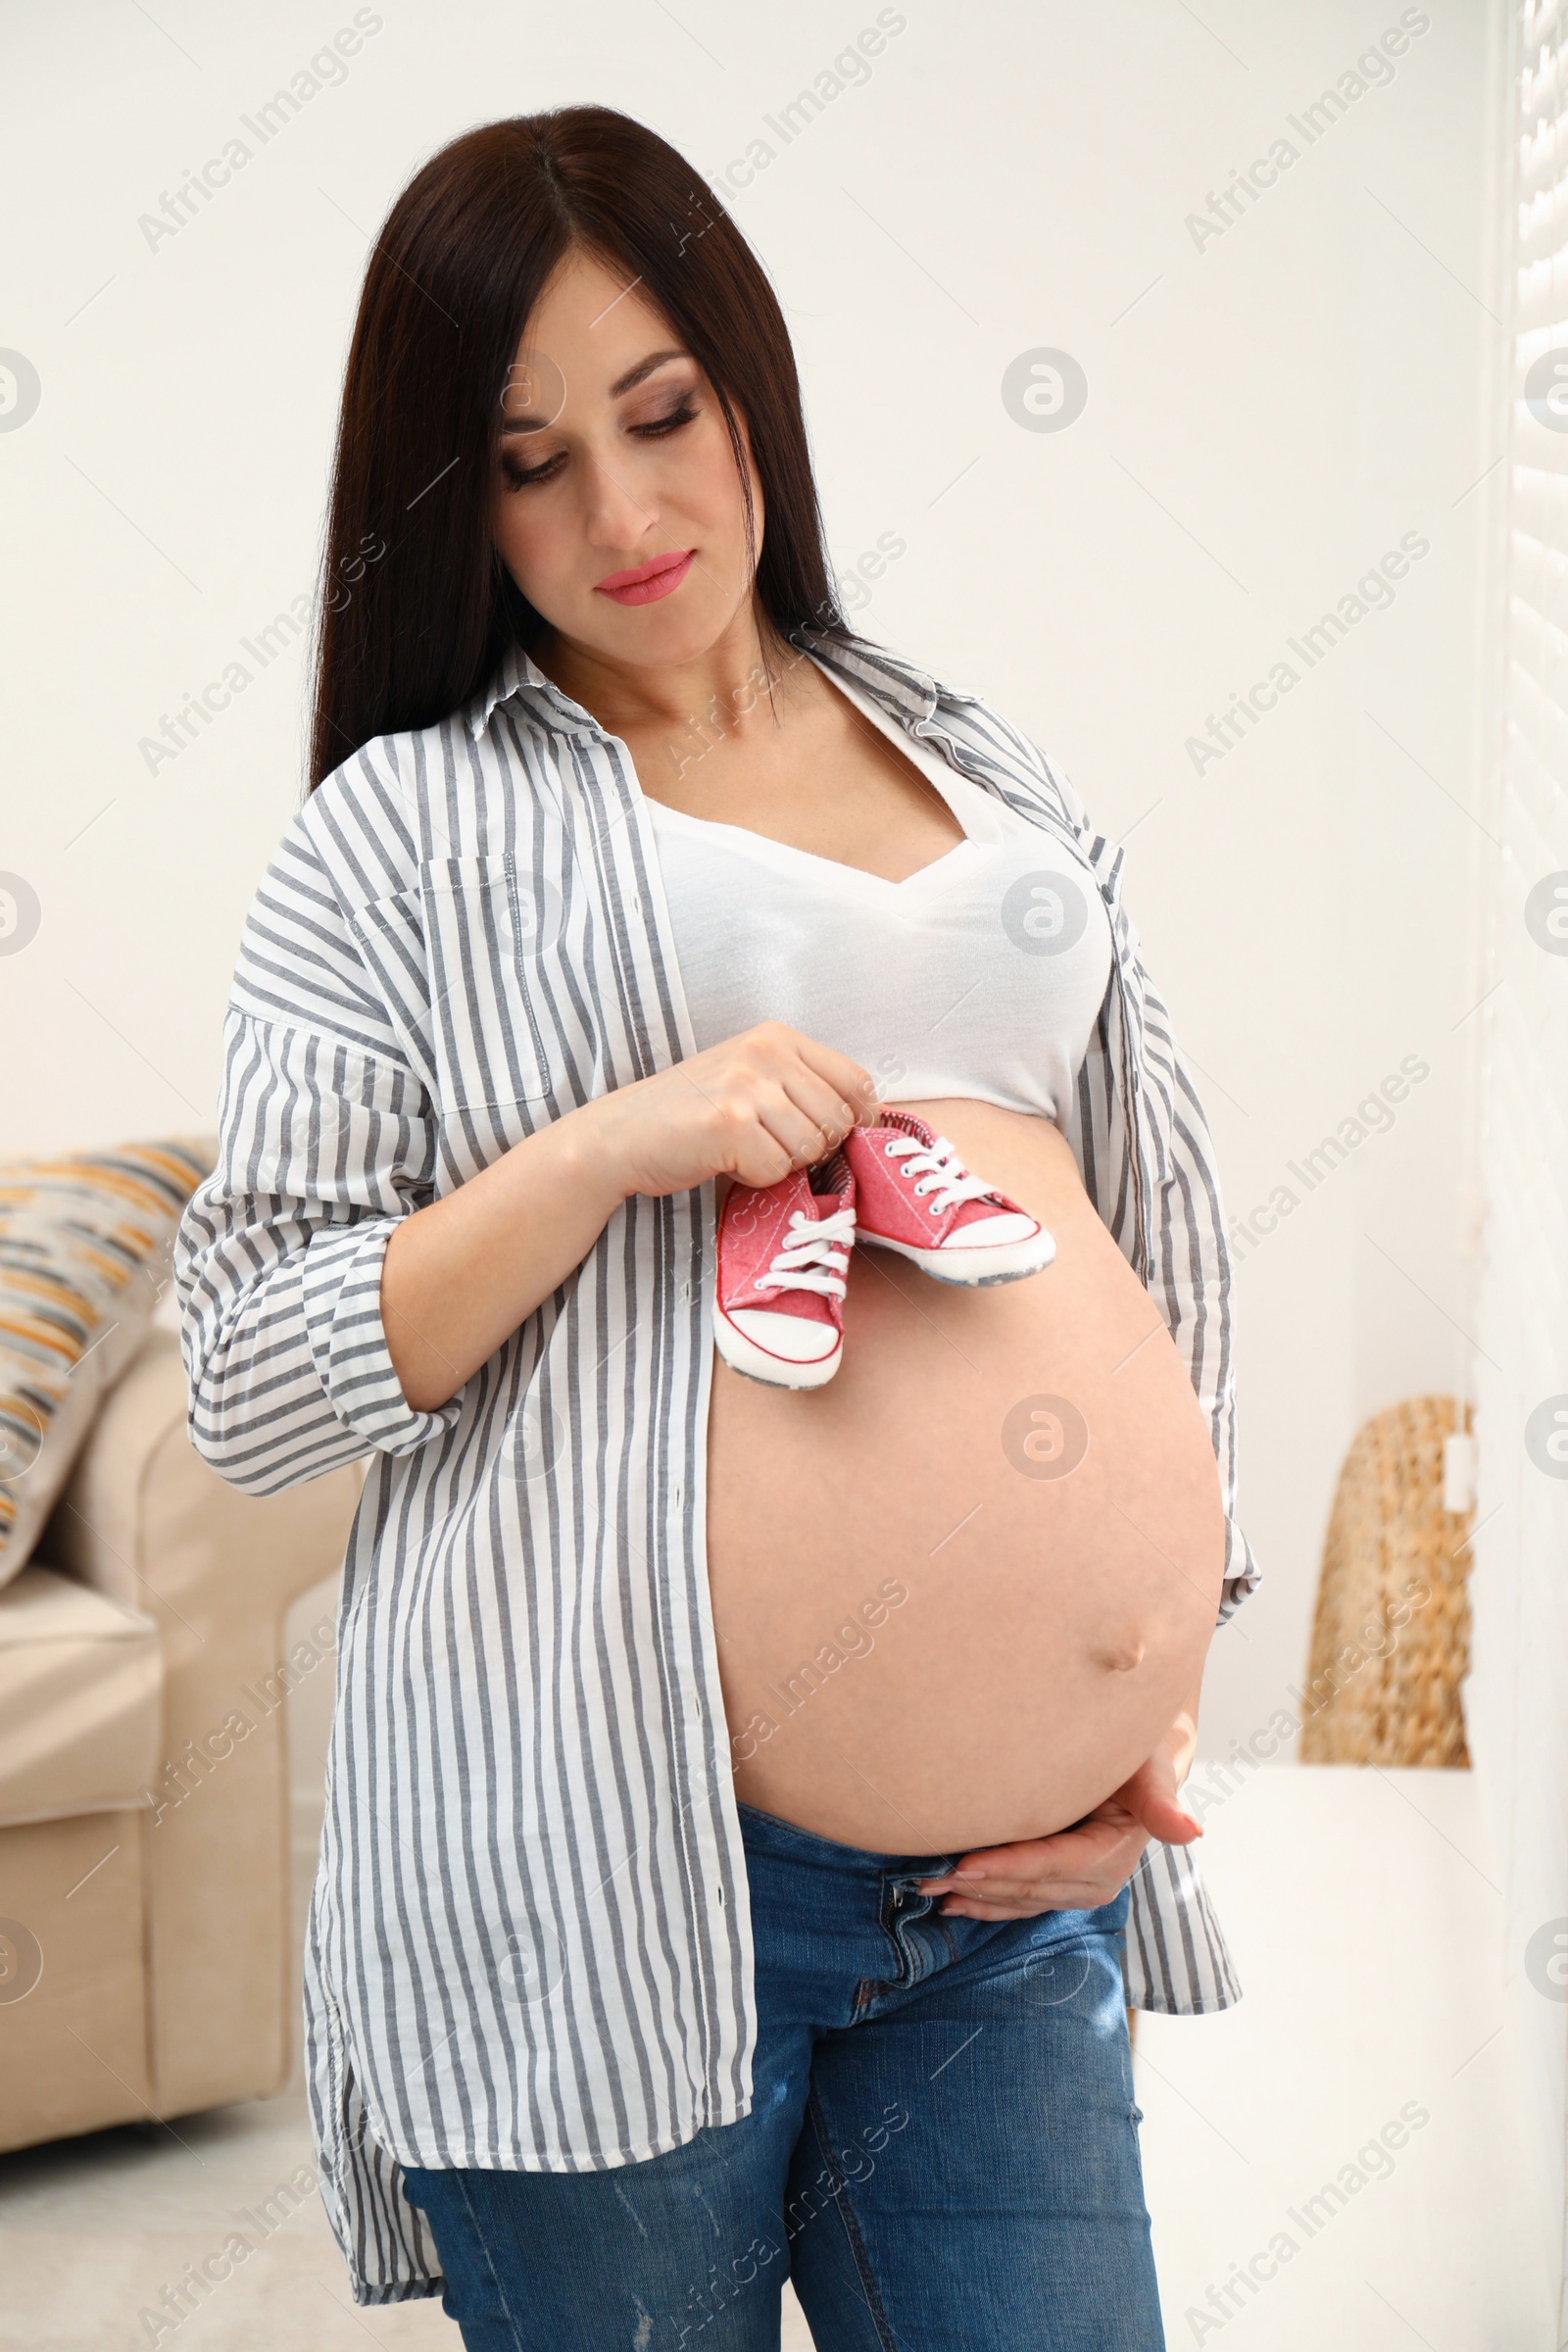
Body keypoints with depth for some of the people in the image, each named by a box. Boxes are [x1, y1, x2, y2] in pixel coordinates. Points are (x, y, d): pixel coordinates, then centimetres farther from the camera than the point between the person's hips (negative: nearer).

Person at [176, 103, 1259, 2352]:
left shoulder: (994, 775, 14)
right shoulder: (410, 833, 2)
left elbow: (1168, 1236, 16)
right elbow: (249, 1382, -3)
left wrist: (1164, 1693, 7)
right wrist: (613, 1145, -16)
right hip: (604, 1886, -3)